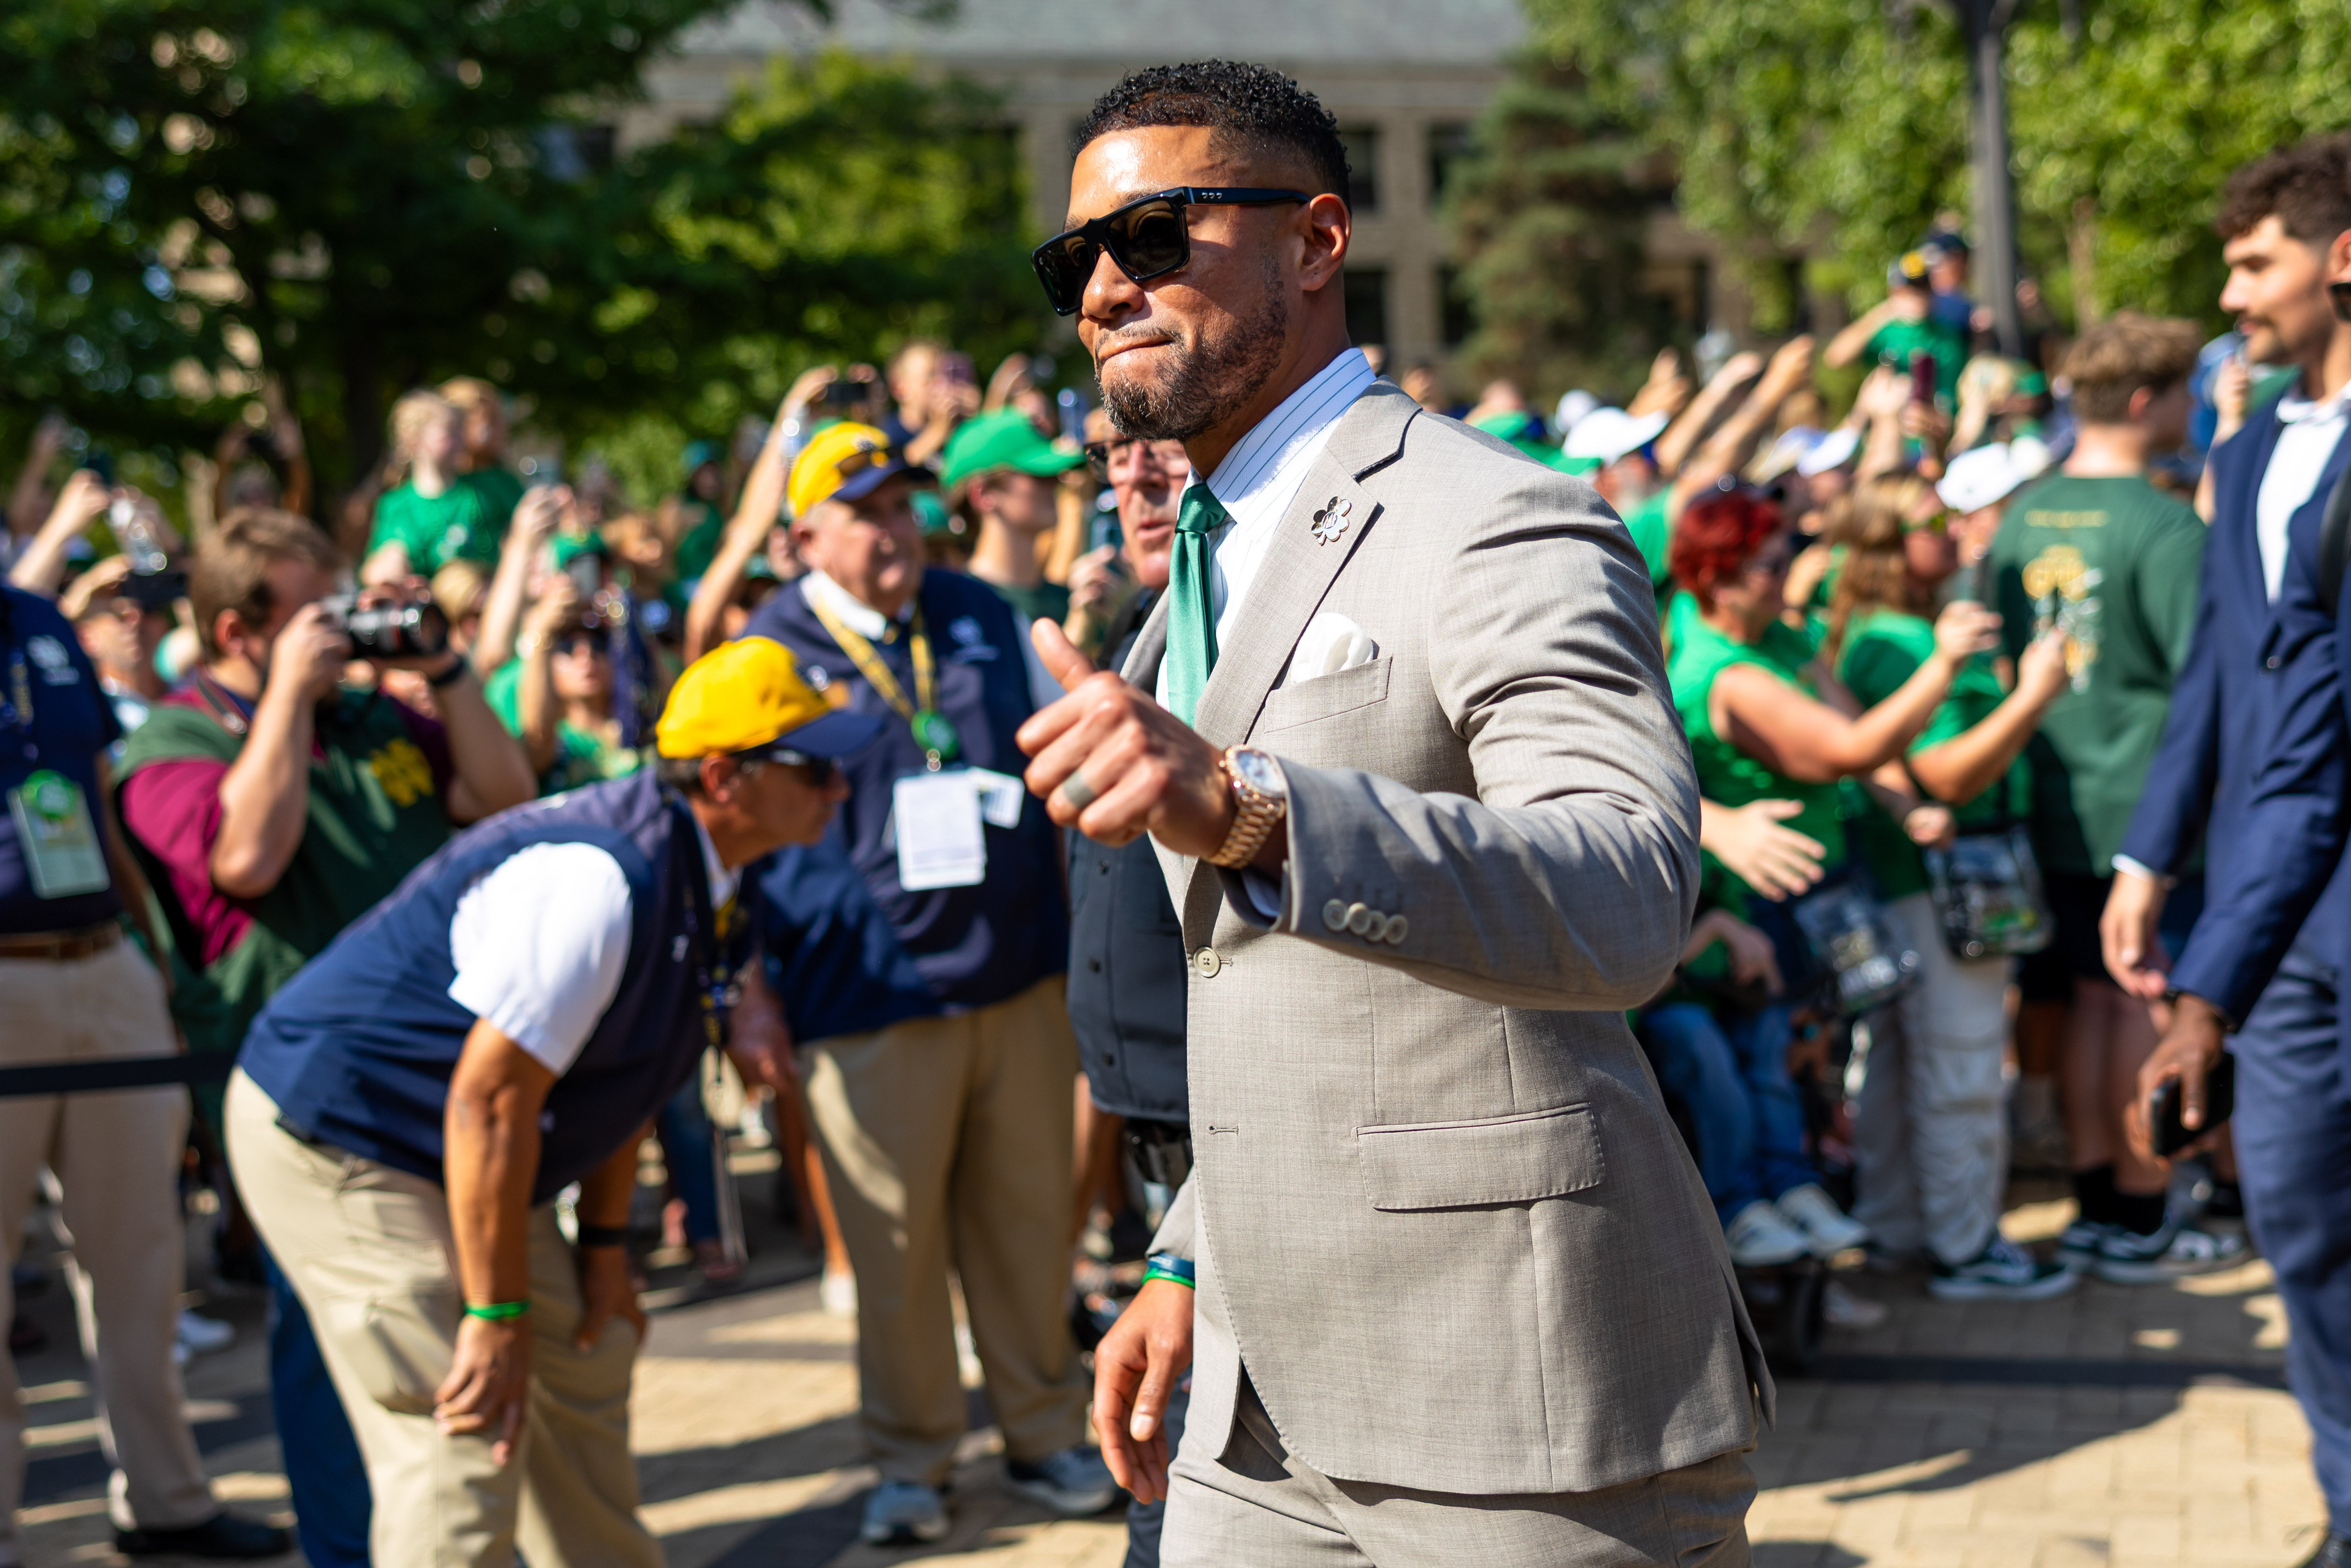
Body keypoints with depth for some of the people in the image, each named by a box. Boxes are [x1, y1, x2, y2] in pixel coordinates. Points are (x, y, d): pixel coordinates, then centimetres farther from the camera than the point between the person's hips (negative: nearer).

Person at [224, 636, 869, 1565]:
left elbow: (612, 1068, 12)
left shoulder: (704, 873, 2)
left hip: (458, 1155, 11)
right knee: (469, 1443, -15)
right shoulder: (596, 880, -30)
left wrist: (603, 1248, 12)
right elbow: (489, 1099, -30)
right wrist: (496, 1316, -25)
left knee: (583, 1368, 21)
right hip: (335, 1140, -11)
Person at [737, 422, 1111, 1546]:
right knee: (897, 1248, 3)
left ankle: (1044, 1433, 24)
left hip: (1018, 978, 4)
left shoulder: (979, 612, 10)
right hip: (873, 996, -4)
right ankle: (911, 1457, 18)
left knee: (1029, 1222, 10)